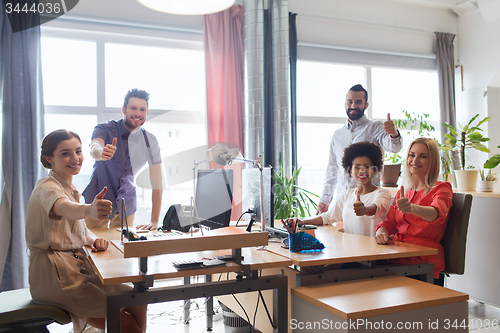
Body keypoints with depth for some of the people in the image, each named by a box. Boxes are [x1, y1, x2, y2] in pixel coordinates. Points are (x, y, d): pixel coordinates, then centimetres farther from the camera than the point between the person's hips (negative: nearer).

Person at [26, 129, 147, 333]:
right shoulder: (47, 188, -15)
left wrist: (93, 240, -6)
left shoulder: (69, 187, 14)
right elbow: (63, 208, -39)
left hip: (76, 267, 9)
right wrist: (89, 210, -61)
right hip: (54, 273, -9)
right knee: (138, 304, -11)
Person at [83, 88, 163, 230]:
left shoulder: (150, 141, -8)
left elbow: (157, 185, -7)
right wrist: (102, 152, -59)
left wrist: (154, 222, -12)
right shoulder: (105, 129, -11)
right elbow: (94, 149, -34)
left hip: (126, 203, 2)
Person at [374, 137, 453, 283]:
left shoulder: (442, 189, 2)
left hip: (423, 258, -5)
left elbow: (438, 214, -21)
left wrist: (412, 208, -44)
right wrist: (381, 233, -9)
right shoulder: (402, 192, 21)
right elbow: (389, 223, 17)